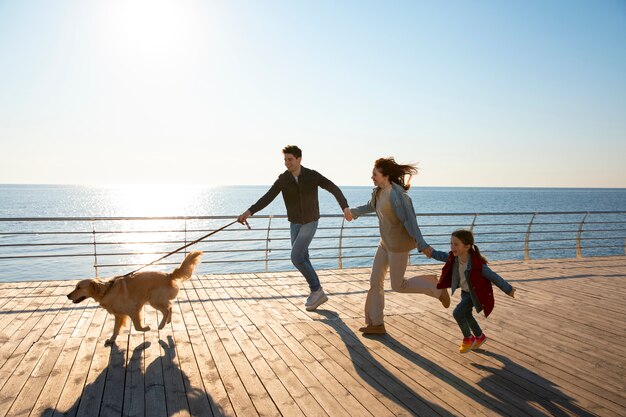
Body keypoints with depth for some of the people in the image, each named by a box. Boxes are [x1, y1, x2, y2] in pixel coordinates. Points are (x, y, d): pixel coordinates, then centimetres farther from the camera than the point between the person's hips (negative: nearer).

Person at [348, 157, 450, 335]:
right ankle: (376, 324, 16)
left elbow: (410, 220, -27)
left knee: (398, 285, 2)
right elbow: (372, 206, 25)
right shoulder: (378, 191, 4)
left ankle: (437, 287, 20)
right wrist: (354, 212, 41)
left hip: (399, 244, -9)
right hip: (387, 242, 9)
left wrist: (421, 244, -33)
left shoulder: (396, 194, -23)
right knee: (375, 281, 7)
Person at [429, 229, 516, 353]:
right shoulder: (454, 258, -18)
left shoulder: (477, 264, -36)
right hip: (465, 291, 7)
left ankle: (468, 338, 9)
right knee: (466, 315, 19)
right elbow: (442, 256, 5)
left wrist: (508, 290, -13)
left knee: (457, 313, -15)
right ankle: (480, 337, 45)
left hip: (475, 293, -7)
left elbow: (493, 277, -24)